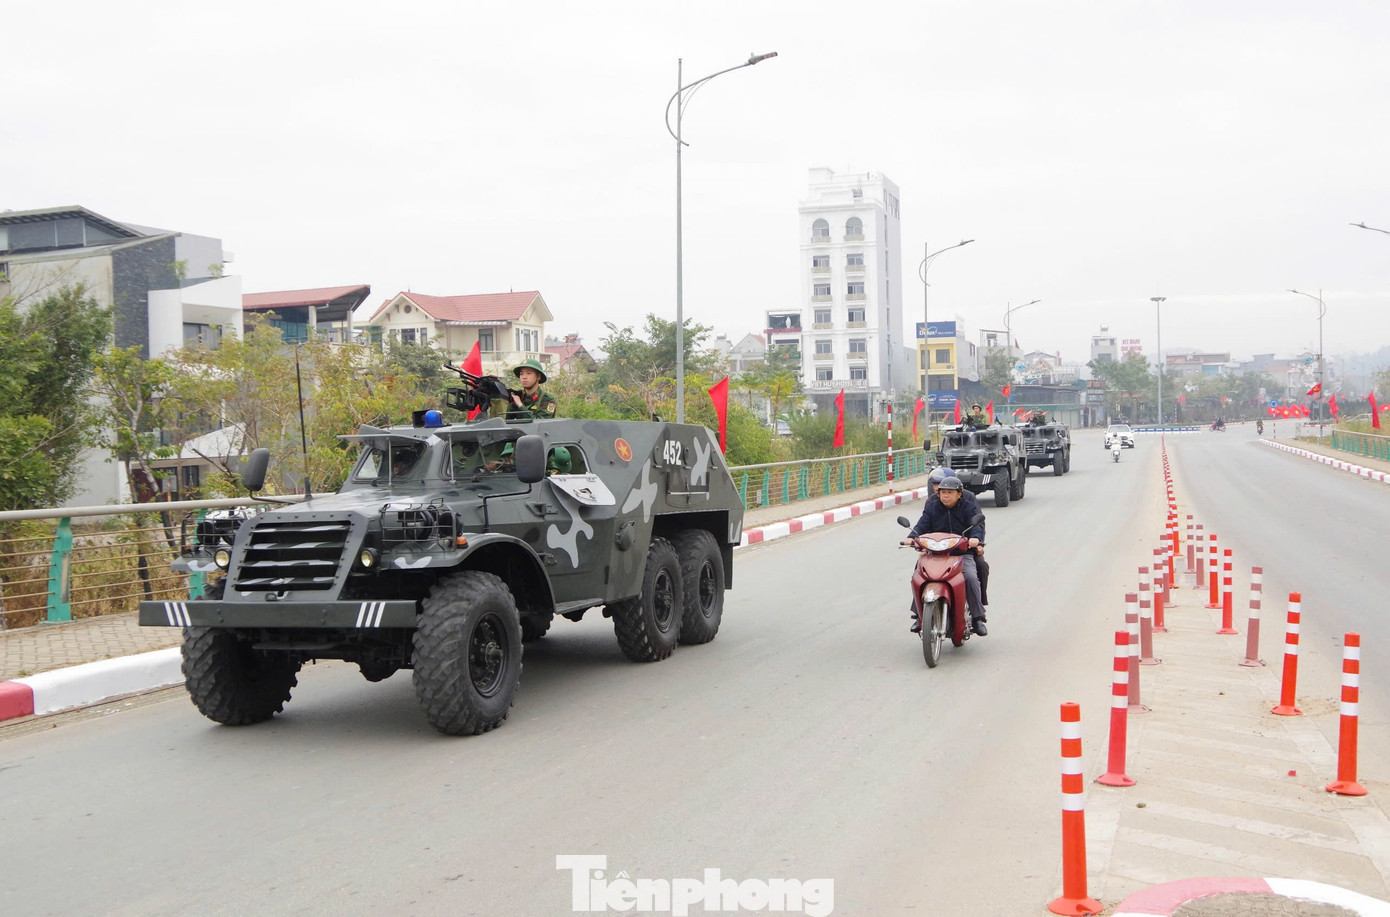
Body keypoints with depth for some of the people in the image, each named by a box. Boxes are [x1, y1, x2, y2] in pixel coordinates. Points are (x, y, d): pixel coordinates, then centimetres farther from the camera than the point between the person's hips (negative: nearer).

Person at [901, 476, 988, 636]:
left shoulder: (968, 507, 5)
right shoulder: (932, 507, 11)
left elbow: (978, 524, -8)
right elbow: (922, 524, 1)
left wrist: (975, 538, -31)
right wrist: (911, 537, -21)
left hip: (963, 552, -2)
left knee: (971, 577, -28)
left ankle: (977, 617, -13)